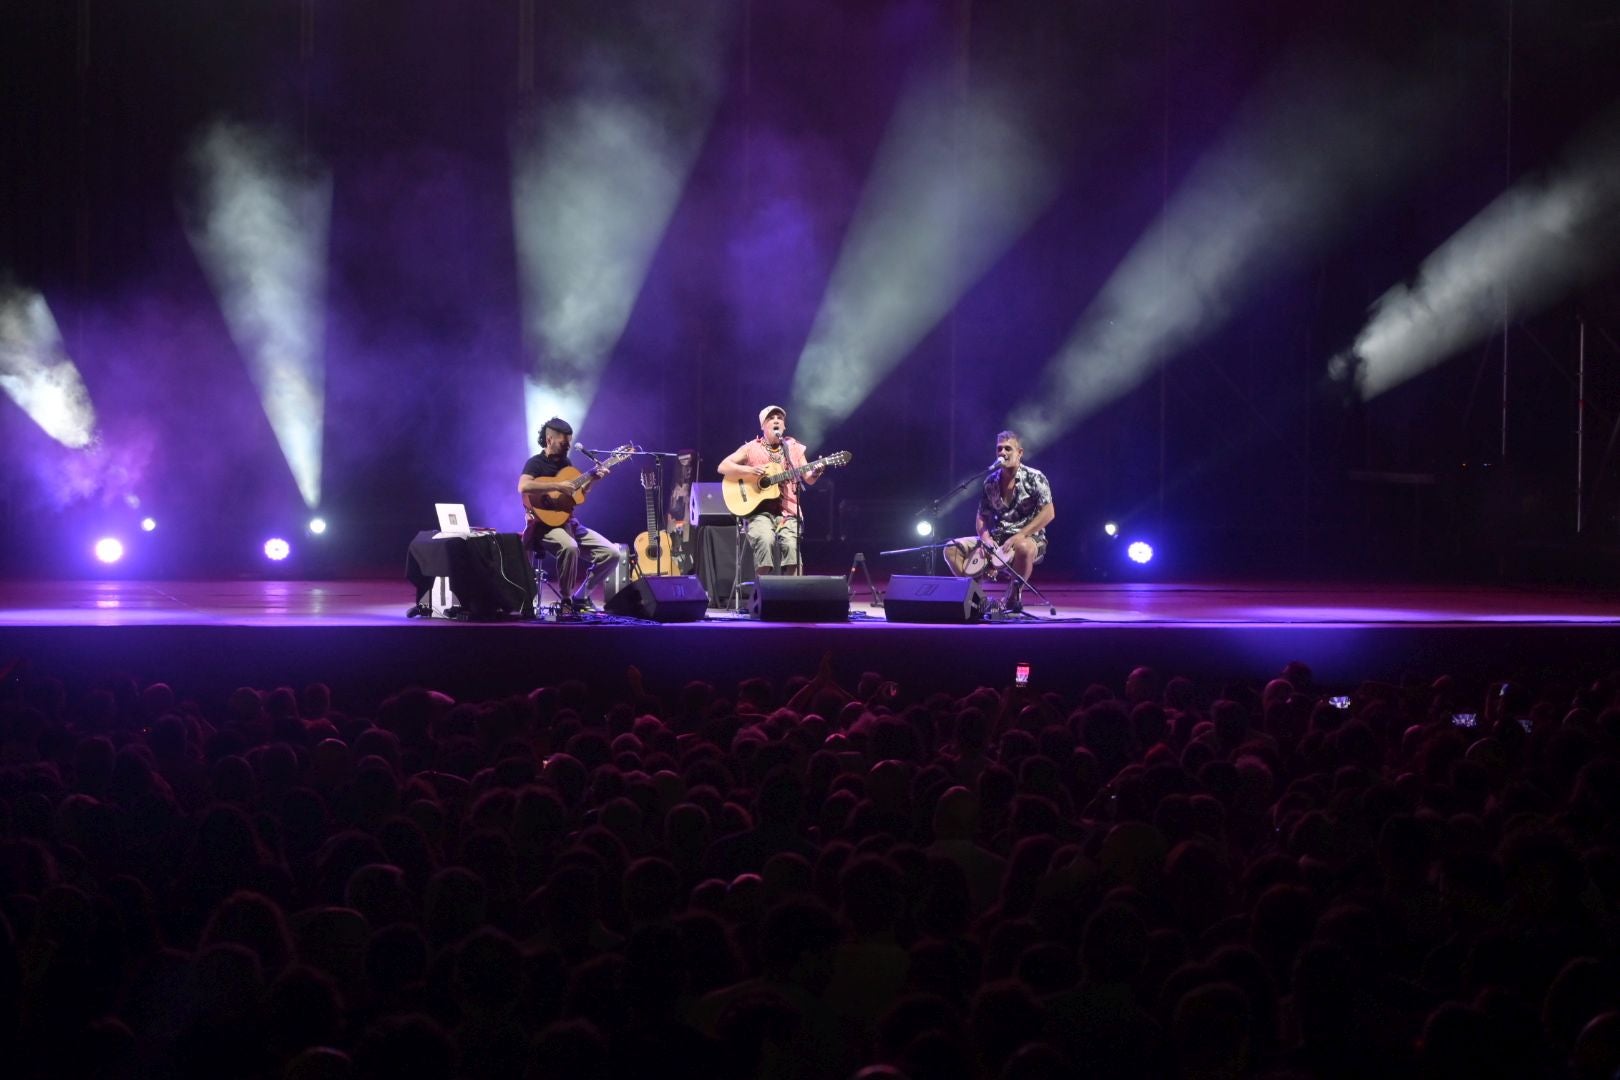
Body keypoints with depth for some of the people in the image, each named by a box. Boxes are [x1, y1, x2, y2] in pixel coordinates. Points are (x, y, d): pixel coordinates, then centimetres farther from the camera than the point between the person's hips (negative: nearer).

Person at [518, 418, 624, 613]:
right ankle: (566, 600, -20)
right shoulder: (536, 463, -8)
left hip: (570, 522, 8)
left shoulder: (565, 463, 15)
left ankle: (581, 596, 6)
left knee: (612, 553, -5)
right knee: (570, 547, -39)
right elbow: (523, 487, -28)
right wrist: (557, 486, -28)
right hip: (546, 525, -8)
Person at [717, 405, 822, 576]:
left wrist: (816, 472, -16)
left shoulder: (794, 448, 14)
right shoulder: (751, 448, 9)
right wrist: (750, 470, -12)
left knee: (790, 543, -29)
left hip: (788, 513, 1)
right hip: (760, 512, -1)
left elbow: (809, 479, 8)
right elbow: (723, 467, 2)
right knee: (765, 540, -33)